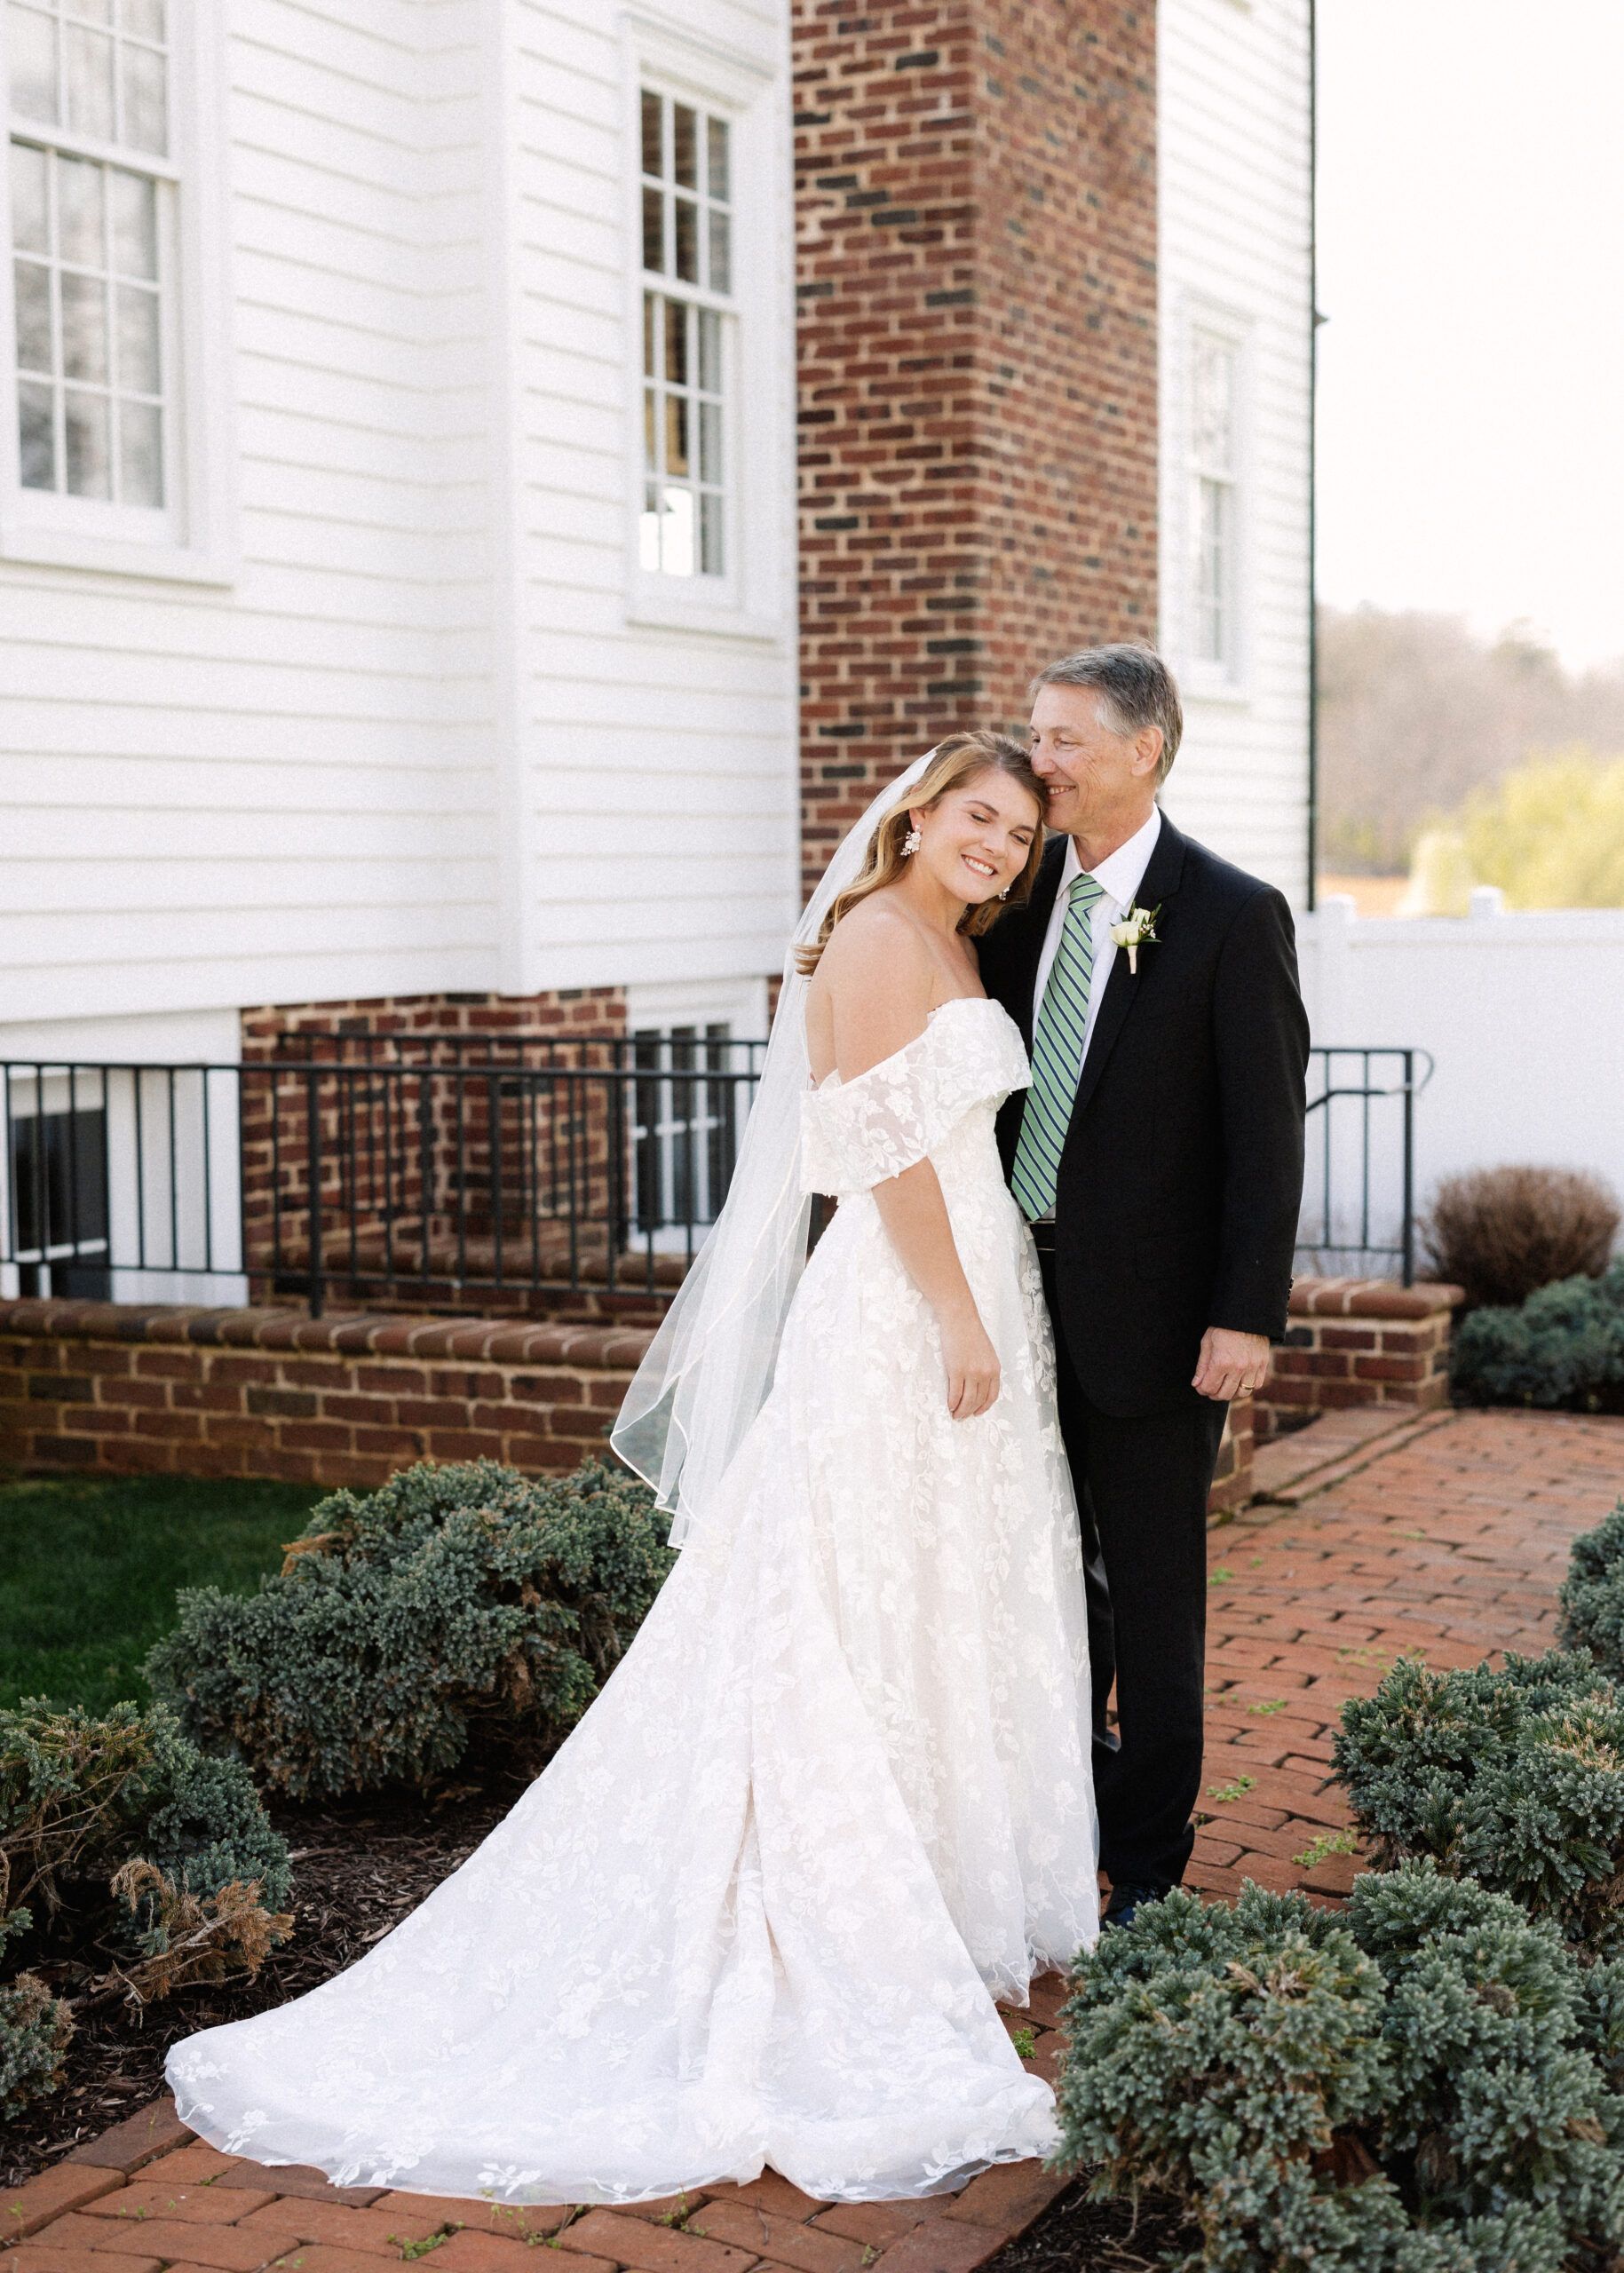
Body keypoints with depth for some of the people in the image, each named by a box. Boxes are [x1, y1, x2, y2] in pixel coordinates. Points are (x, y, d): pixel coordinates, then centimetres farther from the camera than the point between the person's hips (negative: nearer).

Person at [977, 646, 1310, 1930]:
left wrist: (1247, 1317, -17)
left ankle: (1149, 1861, 20)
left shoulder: (1232, 915, -10)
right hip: (1026, 1294, 6)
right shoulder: (1025, 899, 7)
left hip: (1151, 1310, -5)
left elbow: (1268, 1132, -12)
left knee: (1152, 1588, 6)